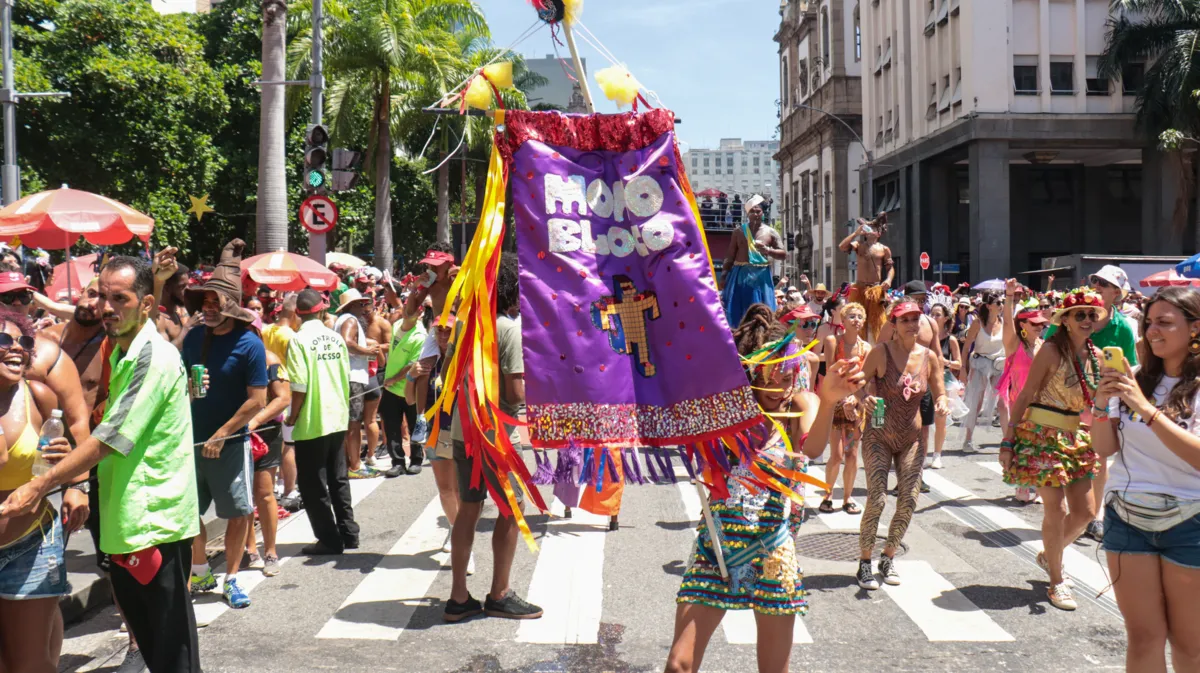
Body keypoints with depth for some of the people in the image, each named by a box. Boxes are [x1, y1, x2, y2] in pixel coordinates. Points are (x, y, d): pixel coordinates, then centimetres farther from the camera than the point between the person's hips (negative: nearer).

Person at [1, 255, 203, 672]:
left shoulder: (154, 357, -15)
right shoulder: (121, 356, 16)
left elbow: (112, 438, -19)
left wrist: (39, 486, -17)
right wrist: (79, 456, 8)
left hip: (156, 524, -9)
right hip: (124, 524, 10)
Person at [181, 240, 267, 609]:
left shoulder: (249, 344, -11)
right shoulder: (193, 337, 4)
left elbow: (257, 400, -14)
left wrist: (221, 435, -15)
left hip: (231, 443, -5)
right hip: (192, 440, 5)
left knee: (238, 513, 3)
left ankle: (231, 579, 19)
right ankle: (201, 574, 30)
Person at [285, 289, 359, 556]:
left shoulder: (299, 340, -14)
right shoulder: (336, 338, 4)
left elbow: (299, 386, -18)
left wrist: (292, 417, -6)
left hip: (312, 423, -6)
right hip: (338, 419, 6)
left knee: (313, 485, 4)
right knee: (338, 479, 17)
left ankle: (329, 540, 7)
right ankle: (348, 533, 22)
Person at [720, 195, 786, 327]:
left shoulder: (770, 232, 5)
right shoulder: (739, 232, 7)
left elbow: (784, 253, 1)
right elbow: (730, 256, 9)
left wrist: (767, 250, -16)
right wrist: (723, 275, 3)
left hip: (761, 276, -1)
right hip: (740, 275, 1)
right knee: (736, 311, -1)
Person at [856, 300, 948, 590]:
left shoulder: (929, 357, -1)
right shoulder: (880, 352, -11)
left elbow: (940, 395, 7)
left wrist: (941, 406, -16)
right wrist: (866, 399, -27)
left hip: (912, 438, 4)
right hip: (879, 436, -4)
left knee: (908, 502, 1)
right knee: (876, 500, -13)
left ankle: (888, 558, 22)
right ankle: (864, 563, 4)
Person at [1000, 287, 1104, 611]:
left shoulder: (1095, 355, 5)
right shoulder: (1051, 351, -13)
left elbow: (1092, 401, 15)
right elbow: (1025, 396, -12)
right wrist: (1008, 441, -15)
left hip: (1077, 438, 7)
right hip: (1042, 436, -7)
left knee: (1086, 511, 8)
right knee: (1056, 508, -6)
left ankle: (1050, 555, 35)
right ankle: (1057, 582, 10)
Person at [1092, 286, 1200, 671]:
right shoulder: (1134, 378, 2)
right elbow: (1105, 449, 4)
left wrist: (1146, 408, -28)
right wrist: (1103, 403, -13)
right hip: (1126, 516, 3)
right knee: (1143, 637, 6)